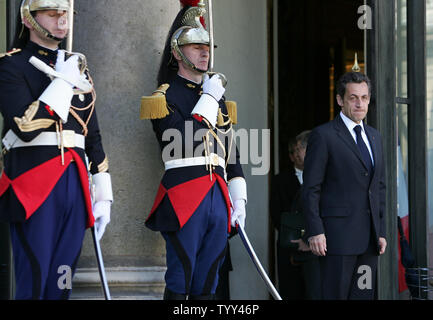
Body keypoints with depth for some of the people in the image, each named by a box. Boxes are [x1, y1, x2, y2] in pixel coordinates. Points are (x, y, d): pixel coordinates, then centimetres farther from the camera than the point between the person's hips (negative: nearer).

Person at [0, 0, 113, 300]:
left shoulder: (77, 68, 18)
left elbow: (93, 135, 20)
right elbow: (26, 127, -16)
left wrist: (103, 195, 15)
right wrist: (63, 82, -10)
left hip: (75, 182, 6)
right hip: (33, 183, -5)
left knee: (63, 280, 6)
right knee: (32, 280, -5)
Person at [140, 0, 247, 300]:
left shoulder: (217, 97, 21)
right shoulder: (165, 96, 1)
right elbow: (184, 141, -15)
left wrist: (238, 197, 14)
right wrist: (208, 99, -7)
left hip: (218, 195, 6)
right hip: (184, 196, -6)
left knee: (207, 285, 7)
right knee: (180, 280, -5)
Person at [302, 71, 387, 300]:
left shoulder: (374, 136, 18)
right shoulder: (323, 135, -4)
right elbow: (311, 189, -7)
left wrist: (381, 231, 14)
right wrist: (315, 231, -14)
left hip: (369, 238, 7)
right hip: (338, 234, -6)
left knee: (365, 294, 6)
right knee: (335, 294, -7)